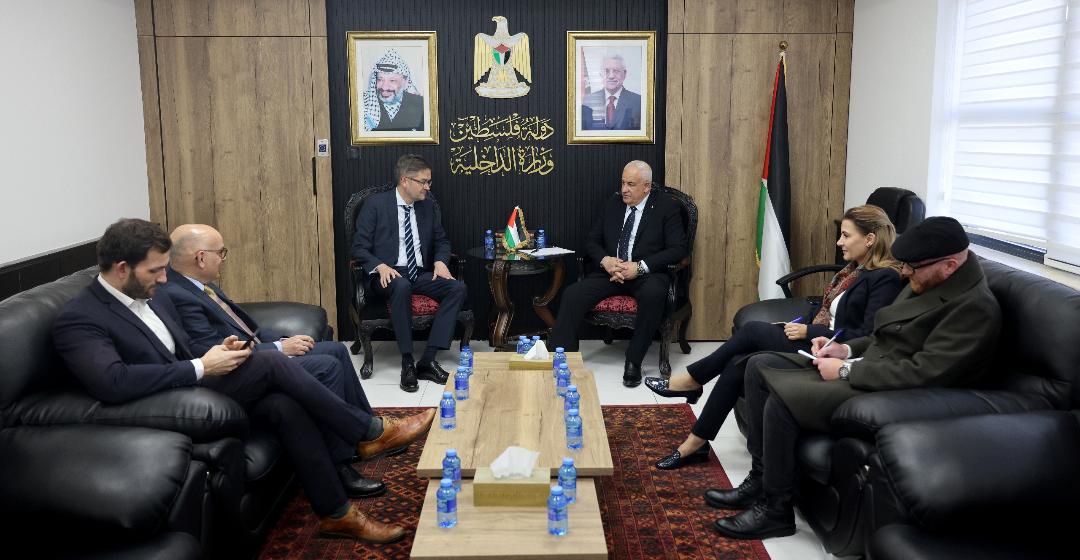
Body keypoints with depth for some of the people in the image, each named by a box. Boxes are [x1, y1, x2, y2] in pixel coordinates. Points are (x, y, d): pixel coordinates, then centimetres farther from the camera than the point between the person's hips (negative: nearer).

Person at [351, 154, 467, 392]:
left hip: (421, 274, 5)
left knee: (457, 288, -22)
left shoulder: (428, 207, 12)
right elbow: (359, 247, -5)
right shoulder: (376, 205, -2)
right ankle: (407, 362, -29)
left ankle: (427, 361, -23)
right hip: (389, 274, -5)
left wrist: (440, 261, -3)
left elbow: (442, 241, 20)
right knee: (402, 286, -40)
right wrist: (380, 266, -24)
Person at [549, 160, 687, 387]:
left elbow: (678, 249, -6)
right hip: (611, 272, 4)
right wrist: (605, 260, -8)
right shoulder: (612, 205, 15)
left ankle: (633, 361, -23)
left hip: (646, 274, -3)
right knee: (572, 294, -23)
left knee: (653, 294, -38)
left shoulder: (667, 207, 2)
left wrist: (640, 267, -18)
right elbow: (591, 241, 16)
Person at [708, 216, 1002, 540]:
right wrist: (846, 350, 4)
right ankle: (761, 479, 8)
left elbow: (924, 373, -26)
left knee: (781, 397, -26)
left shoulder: (975, 307, -19)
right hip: (867, 365, 11)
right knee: (759, 366, 3)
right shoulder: (927, 281, 10)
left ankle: (775, 508, -8)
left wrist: (846, 370, -19)